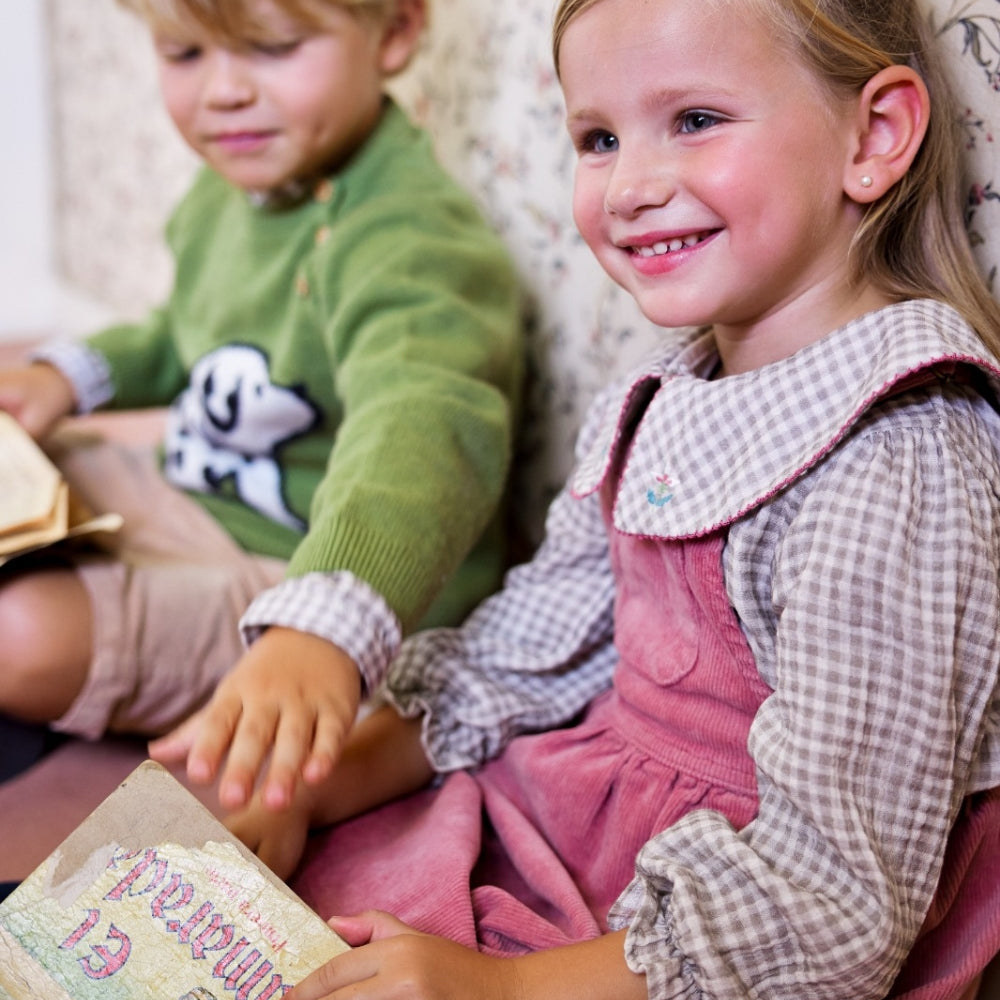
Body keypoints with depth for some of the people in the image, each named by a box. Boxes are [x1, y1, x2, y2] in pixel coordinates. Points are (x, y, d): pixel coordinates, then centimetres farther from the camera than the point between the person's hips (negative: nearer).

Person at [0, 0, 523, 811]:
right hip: (187, 500, 9)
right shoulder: (233, 182, 3)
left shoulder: (411, 240, -27)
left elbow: (425, 428, -48)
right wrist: (70, 374, 6)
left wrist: (320, 626, -64)